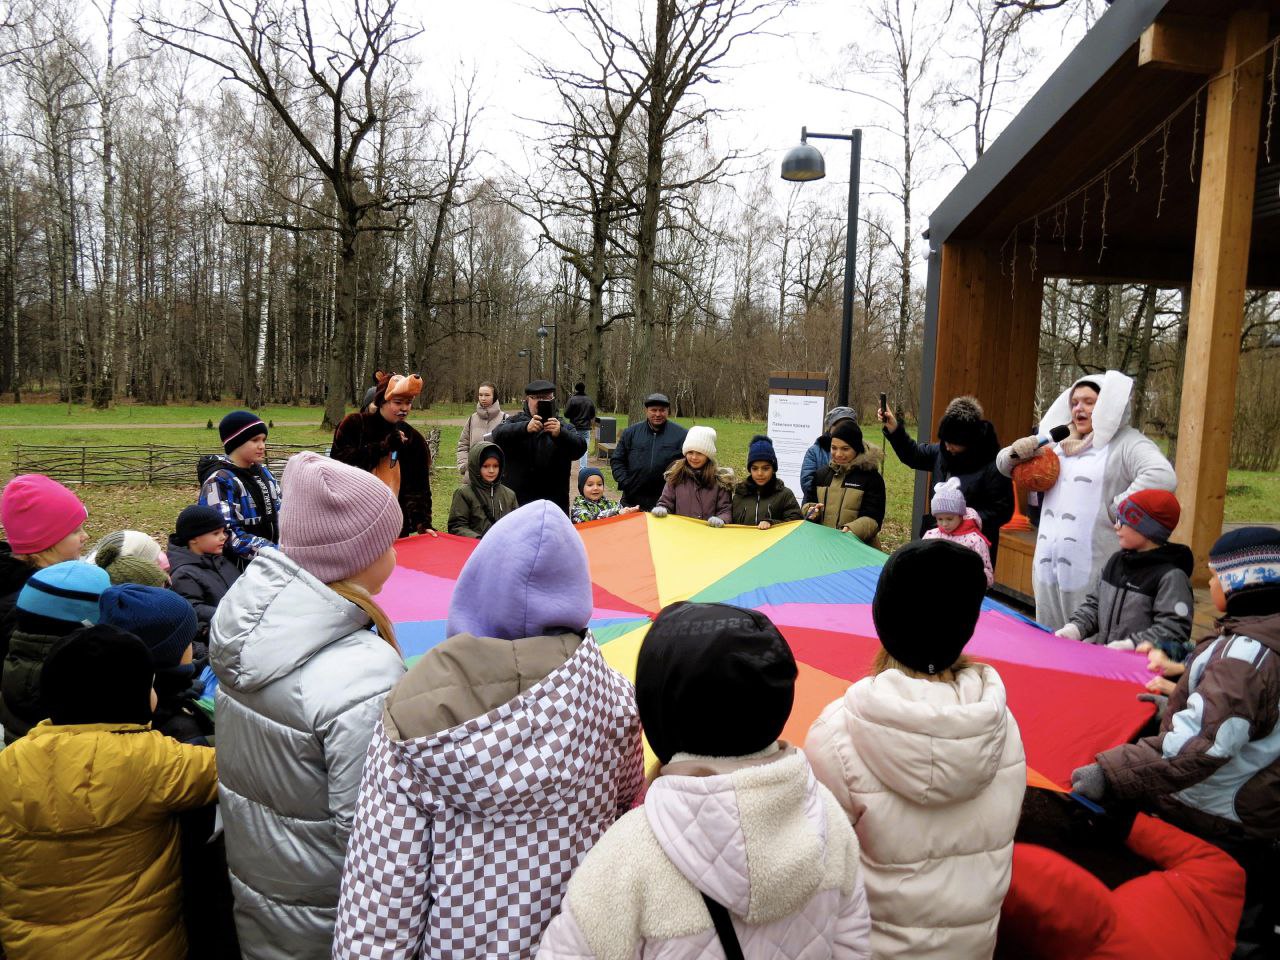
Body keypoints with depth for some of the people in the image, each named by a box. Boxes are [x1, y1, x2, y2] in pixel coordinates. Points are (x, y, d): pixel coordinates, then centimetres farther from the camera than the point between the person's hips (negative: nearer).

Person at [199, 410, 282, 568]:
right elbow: (227, 534, -22)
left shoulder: (262, 472, 9)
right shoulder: (219, 481, -14)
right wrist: (273, 552, -26)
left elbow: (279, 511, 14)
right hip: (238, 568, -7)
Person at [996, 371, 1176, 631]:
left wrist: (1117, 509, -19)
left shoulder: (1126, 443, -6)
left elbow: (1162, 477, -24)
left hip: (1092, 572, -7)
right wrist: (1016, 452, 1)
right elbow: (1005, 466, 23)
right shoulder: (1060, 442, 16)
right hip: (1047, 567, 7)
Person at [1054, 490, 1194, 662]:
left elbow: (1173, 628, -15)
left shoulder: (1171, 576, -9)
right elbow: (1094, 603, 20)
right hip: (1100, 651, 7)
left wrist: (1129, 645, -23)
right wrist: (1075, 627, 3)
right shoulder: (1117, 560, 15)